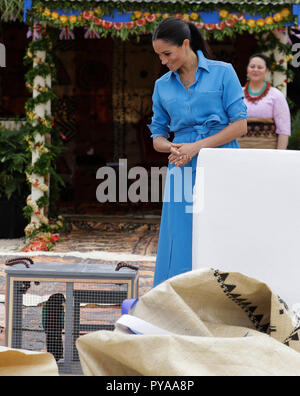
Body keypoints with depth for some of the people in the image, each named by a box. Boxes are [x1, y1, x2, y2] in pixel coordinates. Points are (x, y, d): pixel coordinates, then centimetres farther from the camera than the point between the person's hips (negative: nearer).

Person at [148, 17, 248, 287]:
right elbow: (158, 135, 15)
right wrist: (170, 148, -9)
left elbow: (240, 125, -4)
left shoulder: (222, 73, 0)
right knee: (179, 248, -1)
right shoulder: (163, 85, 12)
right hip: (183, 173, 3)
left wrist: (196, 146, -11)